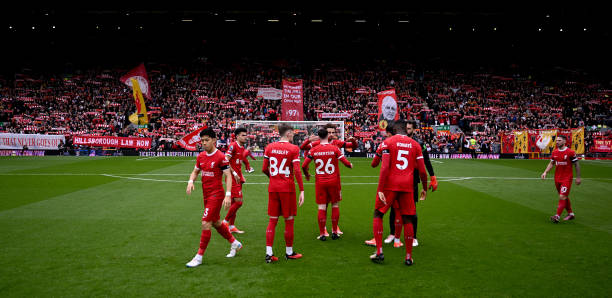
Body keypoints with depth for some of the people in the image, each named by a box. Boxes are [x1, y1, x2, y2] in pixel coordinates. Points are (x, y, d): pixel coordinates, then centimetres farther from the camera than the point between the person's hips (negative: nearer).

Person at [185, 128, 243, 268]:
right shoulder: (201, 156, 7)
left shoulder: (221, 157, -13)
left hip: (216, 195, -8)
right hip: (206, 194, 8)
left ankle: (199, 257, -1)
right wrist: (191, 181, -4)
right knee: (216, 223, 18)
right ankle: (235, 243, 39)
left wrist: (228, 195, -21)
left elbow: (228, 176, -13)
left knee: (205, 224, -10)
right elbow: (195, 171, 18)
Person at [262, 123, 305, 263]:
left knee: (273, 220, 9)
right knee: (289, 220, 7)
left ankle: (268, 253, 5)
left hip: (273, 187, 4)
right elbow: (297, 171, -14)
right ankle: (289, 252, 17)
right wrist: (302, 190, -12)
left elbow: (264, 169, 5)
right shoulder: (293, 148, -7)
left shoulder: (269, 147, 5)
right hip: (287, 188, -4)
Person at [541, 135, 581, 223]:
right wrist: (545, 172, 0)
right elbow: (551, 163, 15)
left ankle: (557, 216, -16)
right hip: (557, 178, 6)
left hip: (567, 178, -6)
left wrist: (578, 177, -3)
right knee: (565, 197, 15)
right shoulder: (554, 152, 5)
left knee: (562, 197, -13)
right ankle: (570, 214, 30)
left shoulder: (570, 152, -10)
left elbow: (577, 165, -3)